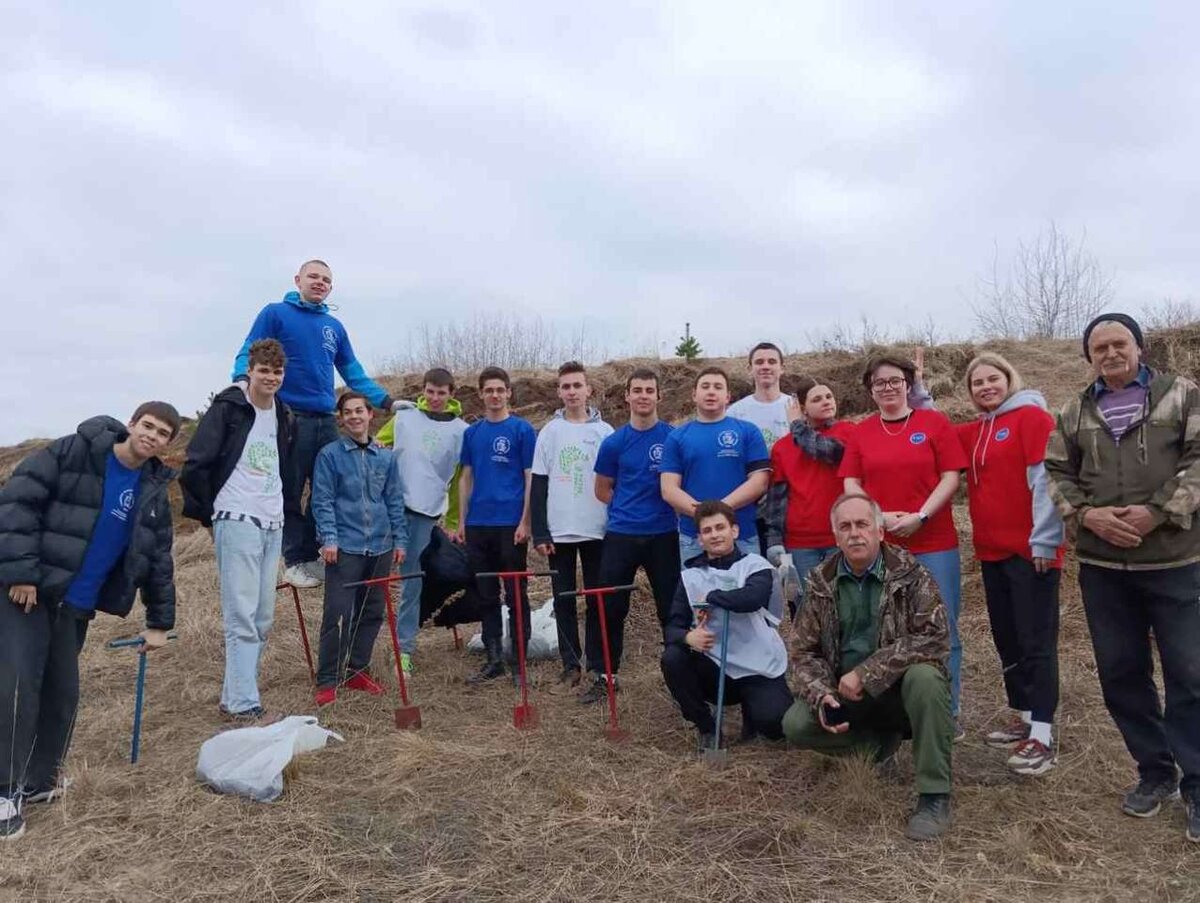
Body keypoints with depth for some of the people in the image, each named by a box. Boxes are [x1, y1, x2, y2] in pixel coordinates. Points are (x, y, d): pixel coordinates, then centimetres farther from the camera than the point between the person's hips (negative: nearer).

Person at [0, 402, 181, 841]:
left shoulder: (154, 494, 5)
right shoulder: (74, 452, -12)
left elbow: (159, 560, 12)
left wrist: (159, 621, 13)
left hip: (76, 605, 6)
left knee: (62, 692, 10)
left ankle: (40, 780, 28)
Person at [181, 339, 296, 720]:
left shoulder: (285, 417, 14)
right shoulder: (228, 408, -6)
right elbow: (195, 465, -9)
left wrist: (284, 510, 15)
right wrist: (208, 513, -3)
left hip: (272, 526, 7)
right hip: (237, 522, -7)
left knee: (262, 619, 9)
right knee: (242, 617, -8)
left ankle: (234, 694, 21)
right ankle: (242, 703, -3)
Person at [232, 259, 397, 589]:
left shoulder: (334, 326, 17)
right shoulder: (275, 313, 2)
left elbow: (354, 373, 20)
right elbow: (248, 354, -3)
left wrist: (387, 401, 14)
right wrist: (243, 380, -24)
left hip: (326, 420, 6)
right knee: (289, 493, 0)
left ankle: (312, 554, 19)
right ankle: (295, 560, 10)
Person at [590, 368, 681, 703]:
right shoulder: (614, 443, 2)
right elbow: (602, 490, 12)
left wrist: (658, 510, -3)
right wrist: (629, 508, 3)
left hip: (663, 535, -1)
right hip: (620, 535, 1)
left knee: (672, 607, 6)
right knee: (609, 607, 5)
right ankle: (603, 675, 19)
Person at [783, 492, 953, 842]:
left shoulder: (910, 574, -11)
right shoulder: (821, 583, -2)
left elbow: (934, 638, -23)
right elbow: (802, 651, 0)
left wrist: (866, 673, -25)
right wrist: (822, 695, -20)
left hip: (897, 687, -3)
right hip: (845, 694, 3)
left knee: (925, 678, -35)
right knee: (795, 725, -19)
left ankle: (934, 796, -19)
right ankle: (881, 740, 7)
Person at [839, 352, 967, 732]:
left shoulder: (934, 422, 2)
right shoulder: (861, 432, 7)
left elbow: (951, 477, -3)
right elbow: (851, 484, 4)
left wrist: (919, 517, -14)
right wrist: (882, 517, -11)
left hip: (935, 544, -1)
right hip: (878, 546, 2)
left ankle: (948, 713, 16)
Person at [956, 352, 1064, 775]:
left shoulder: (1032, 416, -7)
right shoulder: (972, 432, 14)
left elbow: (1046, 479, -14)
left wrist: (1044, 540, -18)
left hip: (1031, 549, -7)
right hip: (992, 551, 8)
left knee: (1036, 639, -3)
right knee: (1006, 638, 13)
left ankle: (1042, 735, 1)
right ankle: (1023, 717, 25)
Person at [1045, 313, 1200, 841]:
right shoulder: (1075, 413, 12)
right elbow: (1055, 473, 10)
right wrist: (1087, 515, -8)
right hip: (1102, 565, 3)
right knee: (1120, 673, 9)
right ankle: (1155, 771, 26)